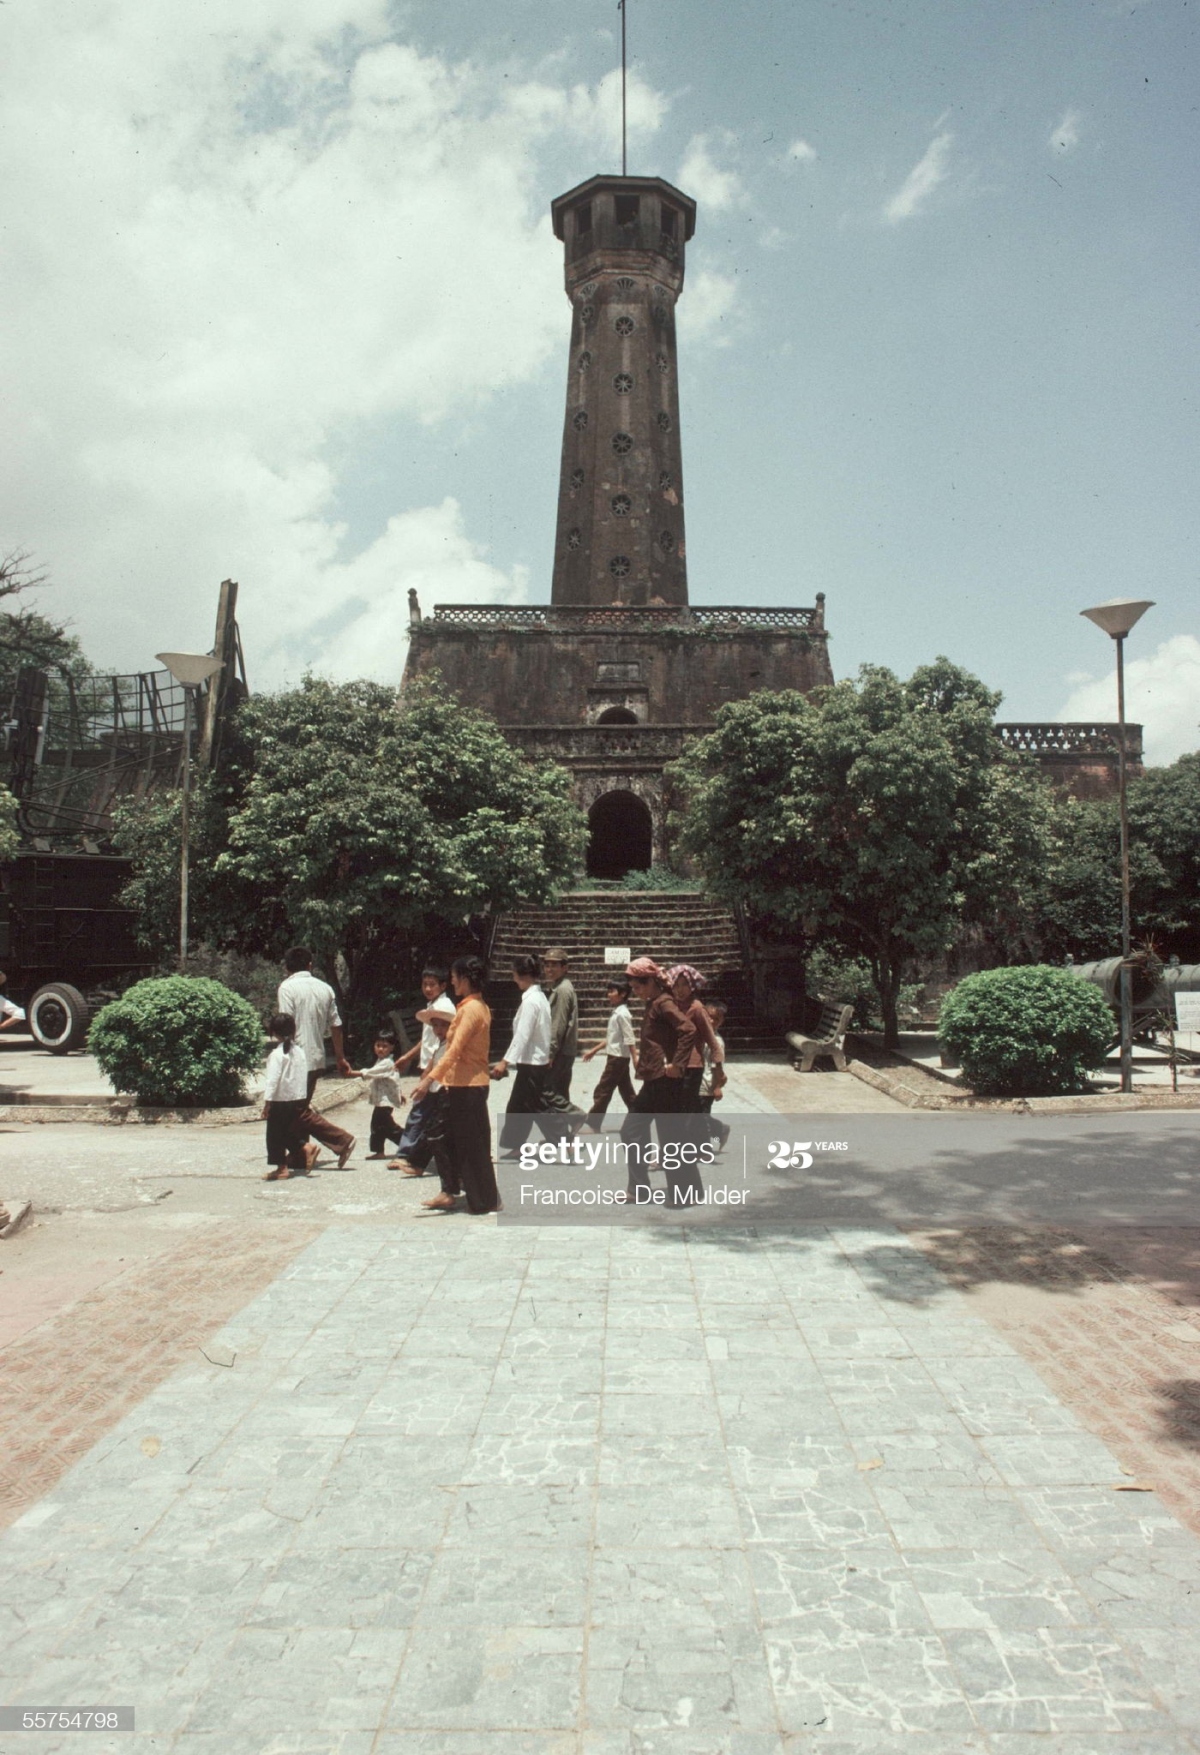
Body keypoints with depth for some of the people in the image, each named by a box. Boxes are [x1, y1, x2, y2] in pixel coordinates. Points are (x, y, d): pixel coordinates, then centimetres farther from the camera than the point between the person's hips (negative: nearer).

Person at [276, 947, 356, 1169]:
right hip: (317, 1057, 7)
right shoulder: (325, 988, 8)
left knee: (300, 1111, -1)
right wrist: (341, 1058, 18)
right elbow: (335, 1026, 11)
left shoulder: (287, 987, -8)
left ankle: (341, 1140, -10)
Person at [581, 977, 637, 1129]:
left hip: (618, 1057, -10)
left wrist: (635, 1060, -21)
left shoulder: (622, 1014, -16)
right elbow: (610, 1038, 20)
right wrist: (594, 1051, 22)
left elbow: (629, 1039, -19)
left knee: (602, 1091, -3)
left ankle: (592, 1124, 4)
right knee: (627, 1092, 12)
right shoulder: (616, 1012, 12)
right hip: (617, 1057, 10)